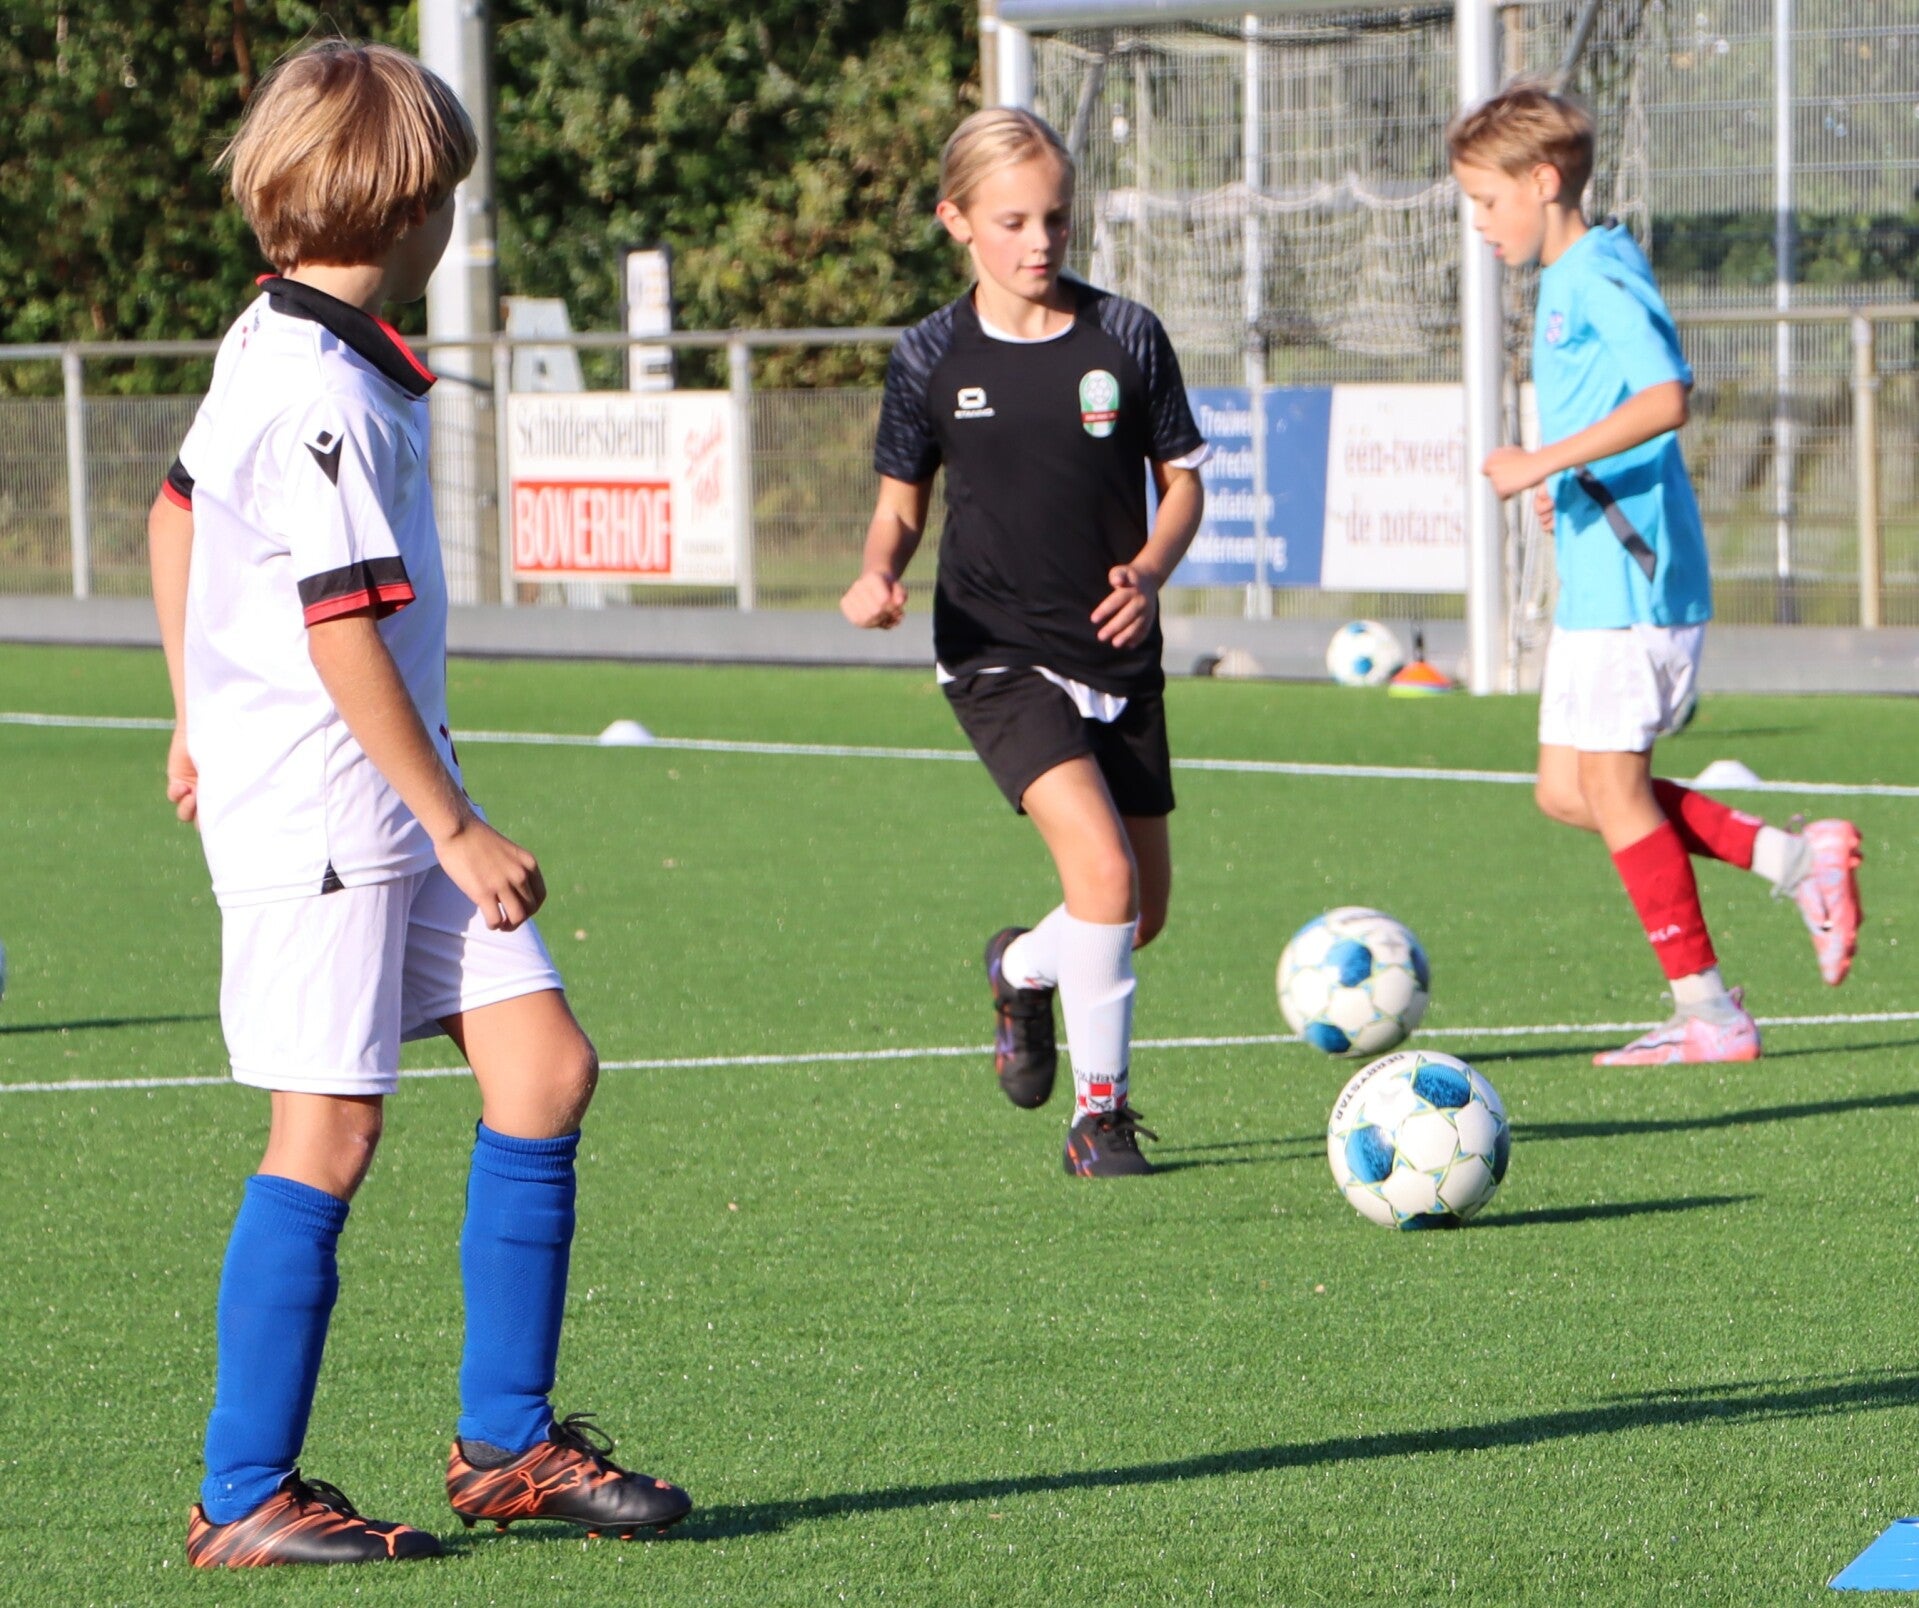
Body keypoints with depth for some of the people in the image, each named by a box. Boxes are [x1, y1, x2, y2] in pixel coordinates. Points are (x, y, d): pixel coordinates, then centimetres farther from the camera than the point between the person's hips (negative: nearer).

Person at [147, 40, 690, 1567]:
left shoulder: (272, 342, 11)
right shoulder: (322, 402, -20)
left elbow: (177, 513, 24)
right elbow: (345, 640, -22)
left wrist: (200, 717, 33)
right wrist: (456, 827, -17)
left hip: (391, 803, 10)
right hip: (315, 810, -10)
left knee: (545, 1065, 6)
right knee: (328, 1135, -6)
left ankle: (506, 1441, 13)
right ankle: (244, 1498, 2)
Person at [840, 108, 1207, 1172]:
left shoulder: (1126, 338, -1)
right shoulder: (932, 358, -2)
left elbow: (1182, 477, 7)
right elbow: (902, 497, 9)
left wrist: (1150, 572, -11)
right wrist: (879, 572, -13)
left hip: (1117, 655, 3)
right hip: (999, 656, -3)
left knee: (1144, 913, 9)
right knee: (1100, 866, -23)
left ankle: (1023, 969, 43)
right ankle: (1100, 1112, -10)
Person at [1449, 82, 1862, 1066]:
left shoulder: (1601, 278, -14)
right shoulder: (1563, 284, 17)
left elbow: (1664, 396, -29)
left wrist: (1545, 462, -28)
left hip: (1631, 579, -10)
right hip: (1596, 580, 10)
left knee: (1612, 788, -5)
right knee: (1569, 793, 10)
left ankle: (1707, 1012, 2)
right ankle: (1794, 859, 11)